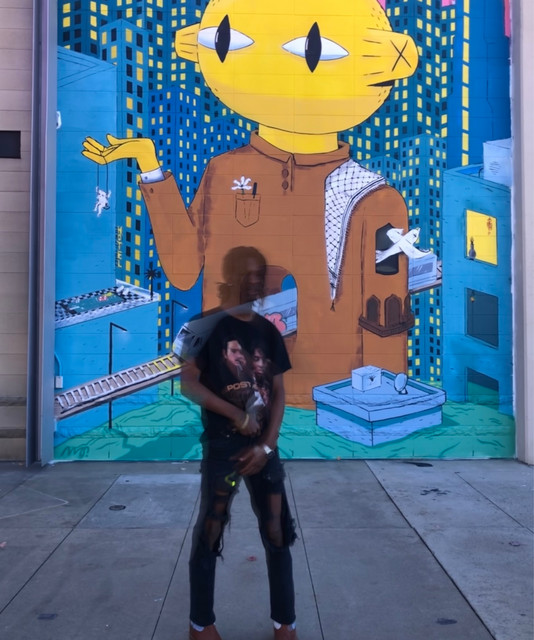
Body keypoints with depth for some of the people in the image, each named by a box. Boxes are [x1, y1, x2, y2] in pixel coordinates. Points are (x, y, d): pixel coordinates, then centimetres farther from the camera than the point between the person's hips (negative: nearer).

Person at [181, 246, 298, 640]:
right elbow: (188, 384, -12)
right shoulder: (209, 326, -5)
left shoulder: (268, 332, 7)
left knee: (279, 534, 8)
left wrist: (266, 445, -6)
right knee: (209, 534, 6)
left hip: (264, 446, 4)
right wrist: (238, 416, -17)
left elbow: (278, 393, 5)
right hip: (221, 445, -4)